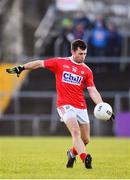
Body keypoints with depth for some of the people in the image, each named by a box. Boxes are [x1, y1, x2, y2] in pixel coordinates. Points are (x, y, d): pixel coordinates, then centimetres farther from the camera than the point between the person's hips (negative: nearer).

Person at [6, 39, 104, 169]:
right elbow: (40, 63, 9)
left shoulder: (87, 70, 5)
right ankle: (85, 158, -36)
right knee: (76, 132, -24)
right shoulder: (60, 62, 0)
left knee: (86, 140, 7)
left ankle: (72, 153, 37)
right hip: (65, 105, -4)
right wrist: (21, 68, 5)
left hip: (81, 107, 4)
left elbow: (93, 91, 1)